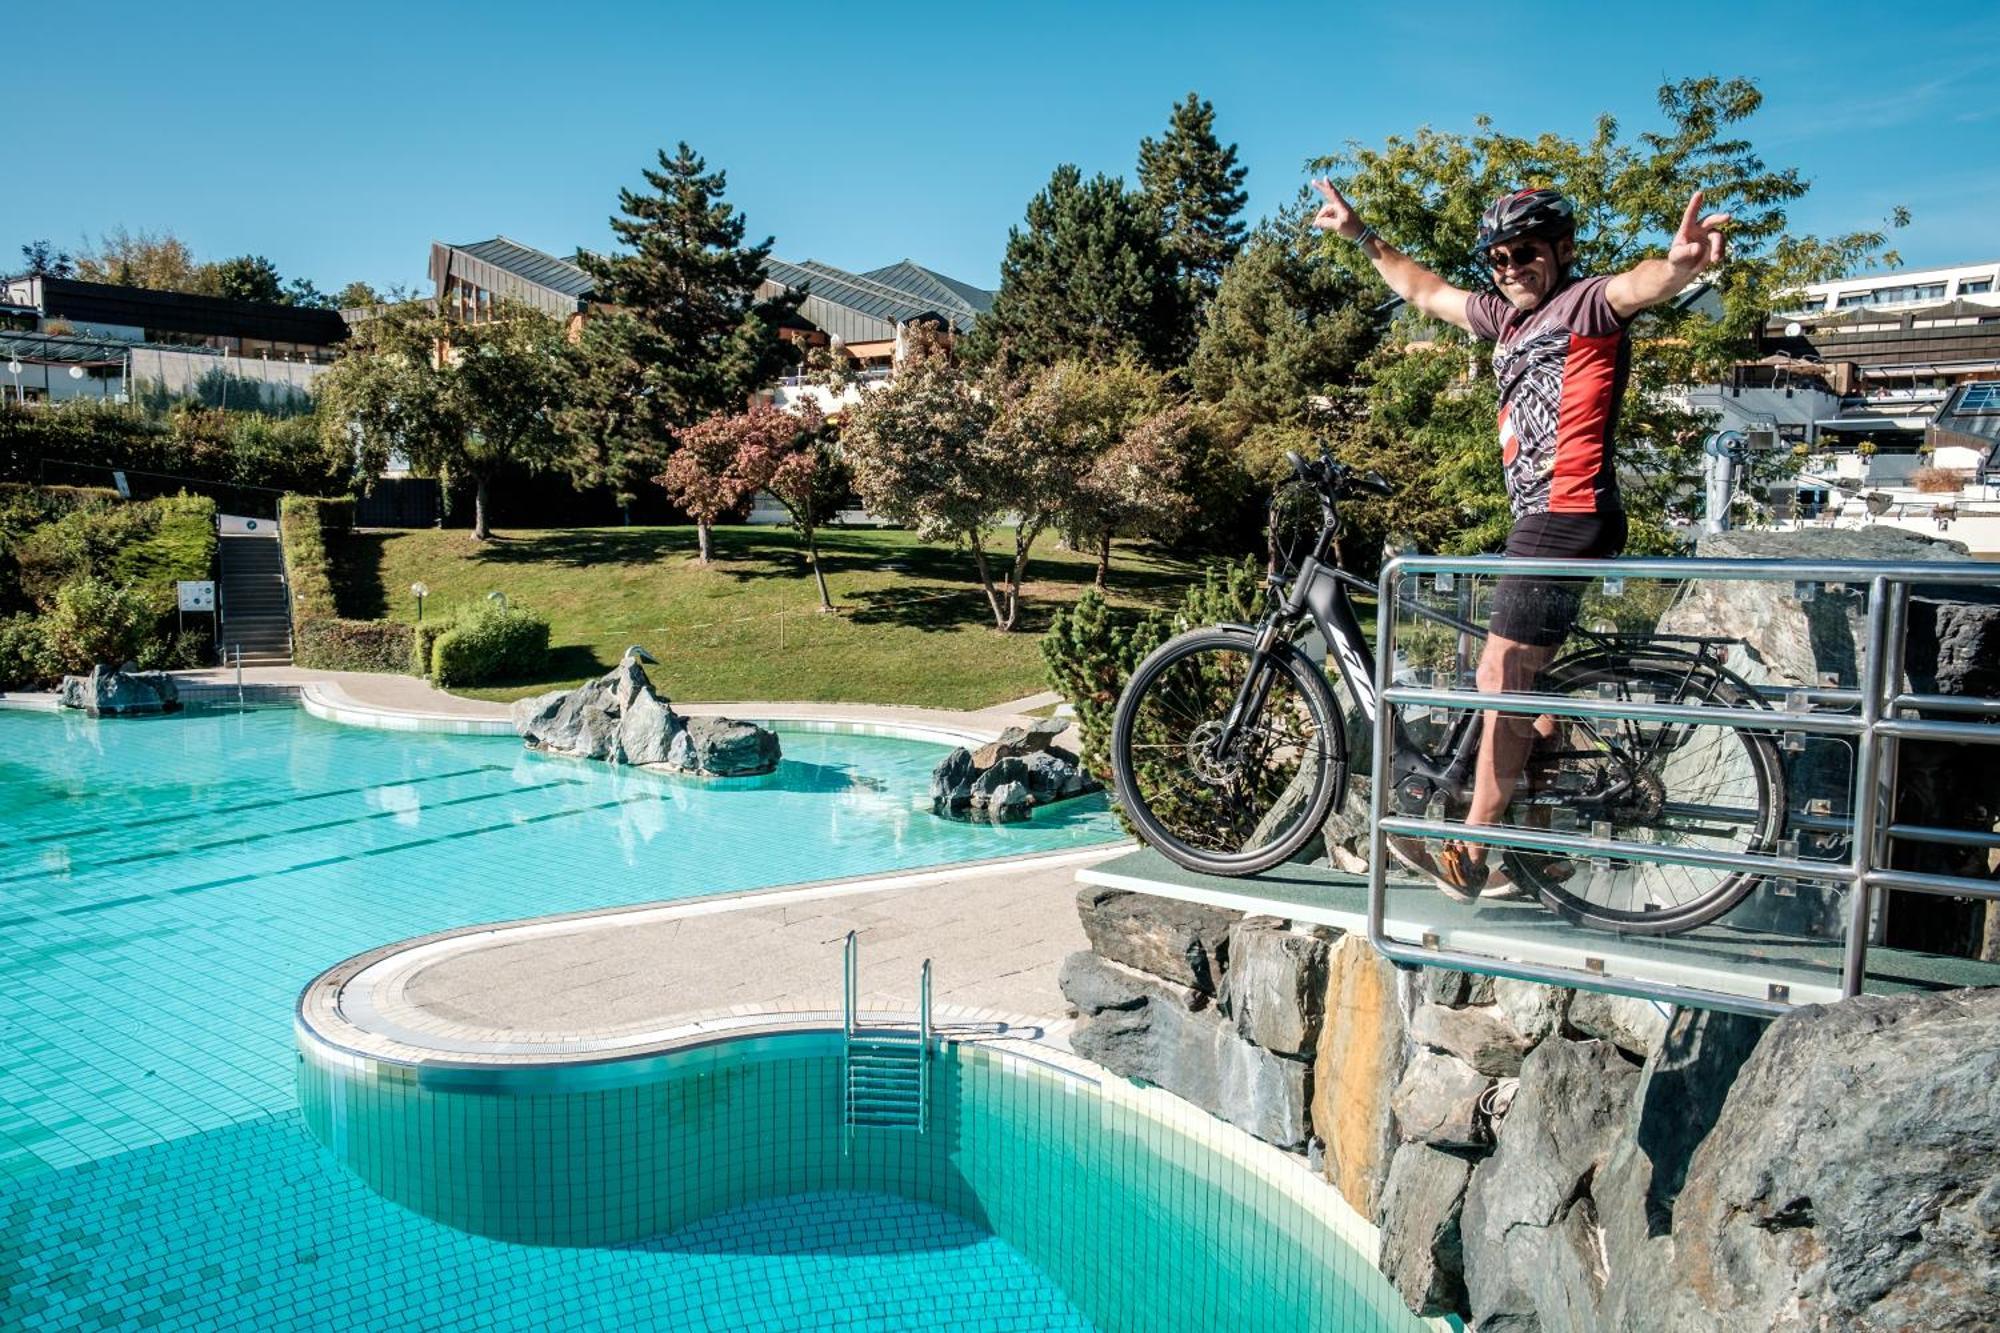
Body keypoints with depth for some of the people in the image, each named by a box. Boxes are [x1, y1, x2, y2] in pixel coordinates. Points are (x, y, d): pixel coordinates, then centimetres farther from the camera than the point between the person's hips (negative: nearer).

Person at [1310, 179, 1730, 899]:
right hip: (1539, 516, 10)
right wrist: (1362, 235, 36)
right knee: (1515, 684, 14)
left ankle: (1470, 857, -2)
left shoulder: (1588, 305, -6)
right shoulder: (1509, 317, 18)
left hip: (1567, 515, -10)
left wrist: (1679, 263, -52)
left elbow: (1639, 283, -29)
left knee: (1501, 679, -9)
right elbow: (1425, 290, 32)